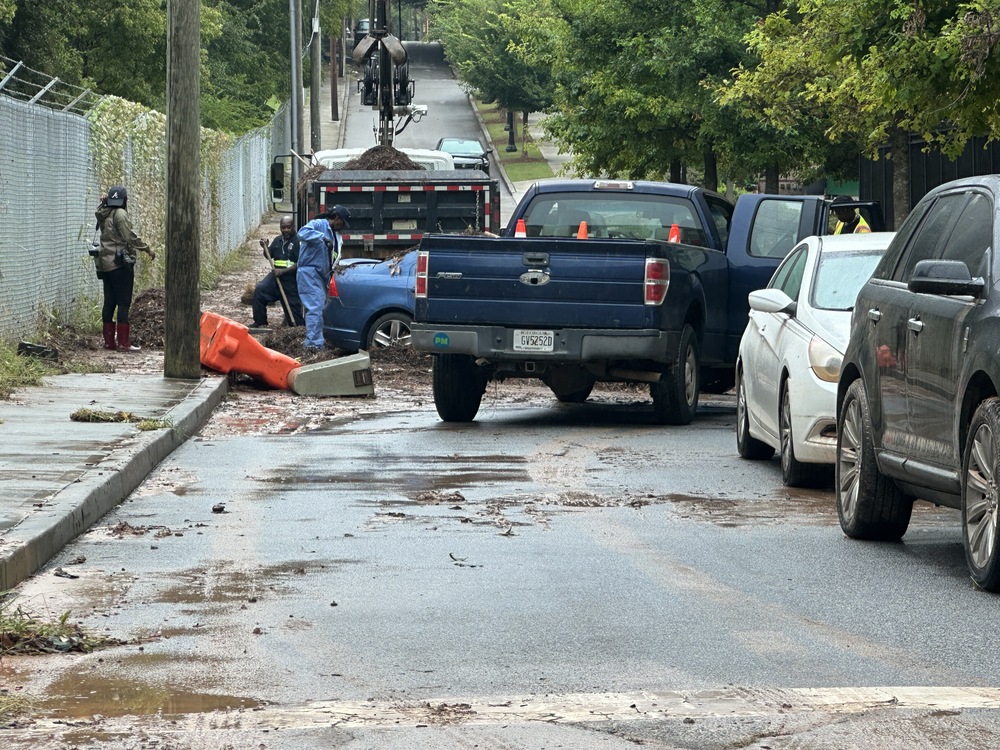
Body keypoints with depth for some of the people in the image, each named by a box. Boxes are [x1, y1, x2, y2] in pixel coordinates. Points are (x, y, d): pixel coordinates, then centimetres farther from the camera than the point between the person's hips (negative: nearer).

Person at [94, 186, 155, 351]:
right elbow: (130, 236, -17)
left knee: (109, 302, 11)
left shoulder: (103, 215, 10)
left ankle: (109, 341, 13)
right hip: (121, 263, -8)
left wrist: (103, 203, 17)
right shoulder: (120, 214, -11)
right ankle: (123, 342, -9)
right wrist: (147, 249, -9)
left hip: (105, 263, 8)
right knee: (124, 302, -6)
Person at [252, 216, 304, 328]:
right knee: (259, 290, -18)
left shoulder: (298, 241, -8)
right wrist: (265, 247, -1)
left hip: (291, 278, -5)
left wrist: (283, 271, -22)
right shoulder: (278, 240, 13)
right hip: (276, 274, 5)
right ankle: (260, 323, -10)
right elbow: (269, 256, 21)